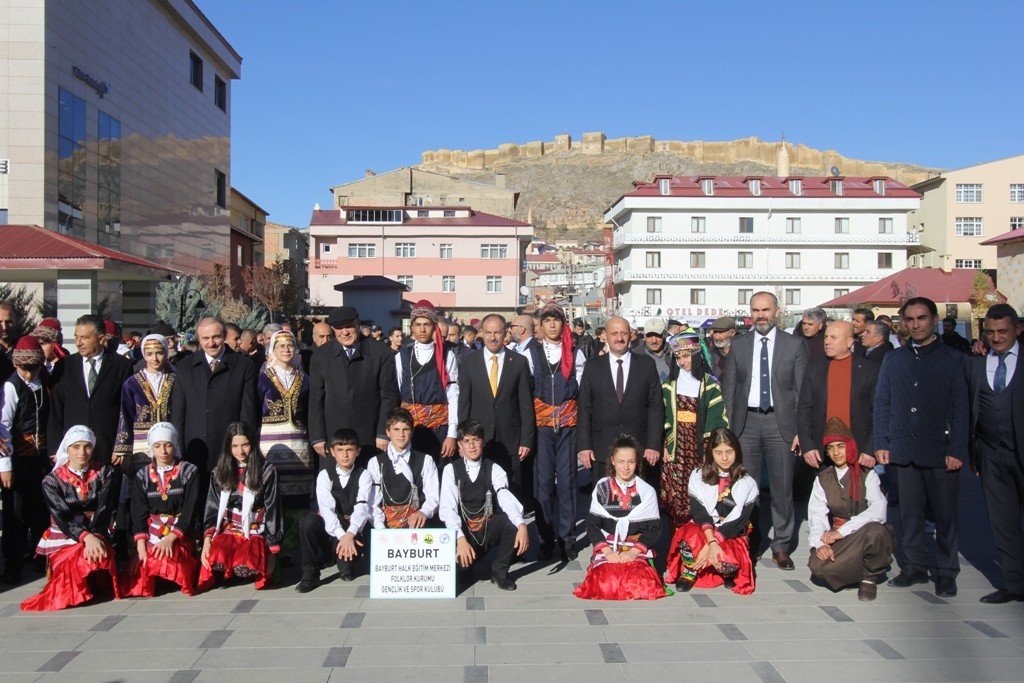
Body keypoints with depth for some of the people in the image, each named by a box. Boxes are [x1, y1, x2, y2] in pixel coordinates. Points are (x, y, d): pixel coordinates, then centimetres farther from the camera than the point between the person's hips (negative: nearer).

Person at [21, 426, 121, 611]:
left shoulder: (105, 473, 5)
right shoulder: (52, 481, 2)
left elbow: (105, 510, -6)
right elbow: (62, 516, -11)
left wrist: (96, 537, -25)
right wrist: (86, 537, -28)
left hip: (97, 534, 1)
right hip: (64, 537, 0)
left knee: (98, 557, -29)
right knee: (73, 565, -26)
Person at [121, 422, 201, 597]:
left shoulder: (190, 472, 5)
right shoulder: (142, 476, 11)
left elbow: (190, 510, -4)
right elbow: (139, 513, 2)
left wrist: (170, 539, -18)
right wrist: (140, 547, -14)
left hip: (180, 535, -2)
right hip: (150, 534, 2)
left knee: (168, 557, -33)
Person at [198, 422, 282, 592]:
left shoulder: (266, 471, 3)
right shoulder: (220, 472, 11)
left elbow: (272, 510, 2)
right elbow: (212, 508, 9)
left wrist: (272, 549, -2)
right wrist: (207, 539, -8)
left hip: (254, 533, -2)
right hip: (227, 531, 2)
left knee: (246, 564, -34)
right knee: (215, 558, -33)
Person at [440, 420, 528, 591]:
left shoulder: (494, 469, -1)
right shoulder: (451, 469, -4)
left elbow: (507, 499, -18)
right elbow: (447, 508, -15)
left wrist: (522, 525, -38)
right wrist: (460, 539, -32)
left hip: (489, 529, 2)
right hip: (463, 530, -1)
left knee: (512, 522, -29)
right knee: (459, 560, -33)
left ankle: (499, 571, -7)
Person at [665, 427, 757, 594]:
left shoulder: (747, 483, 1)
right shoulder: (698, 476, 4)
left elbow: (738, 521, -9)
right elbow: (698, 512, -8)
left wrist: (714, 544, -22)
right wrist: (711, 541, -27)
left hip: (731, 537, 0)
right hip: (702, 532, 1)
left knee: (728, 560, -35)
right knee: (691, 534, -36)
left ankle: (727, 571, 4)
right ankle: (689, 572, -6)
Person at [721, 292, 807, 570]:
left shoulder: (794, 345, 3)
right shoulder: (738, 345, 7)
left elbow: (802, 391, 2)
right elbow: (729, 388, 8)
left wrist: (800, 429, -4)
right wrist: (729, 426, 1)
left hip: (781, 423, -1)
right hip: (746, 421, 1)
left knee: (782, 487, 4)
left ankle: (781, 546, 16)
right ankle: (750, 543, 19)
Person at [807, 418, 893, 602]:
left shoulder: (867, 475, -2)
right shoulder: (822, 479, 8)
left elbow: (878, 511, -19)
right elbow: (816, 515, -3)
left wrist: (842, 531, -24)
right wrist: (820, 543, -23)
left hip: (866, 533, -2)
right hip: (837, 539, 2)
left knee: (875, 531, -37)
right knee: (818, 565, -27)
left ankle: (869, 578, -8)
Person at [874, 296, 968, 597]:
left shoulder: (953, 360, 2)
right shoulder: (893, 359, 11)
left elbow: (961, 409, -1)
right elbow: (881, 403, 11)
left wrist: (957, 449, -9)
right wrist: (881, 443, 3)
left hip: (940, 451, -2)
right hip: (904, 450, 3)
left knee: (945, 514, 4)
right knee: (909, 513, 8)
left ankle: (946, 572, 16)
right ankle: (915, 566, 21)